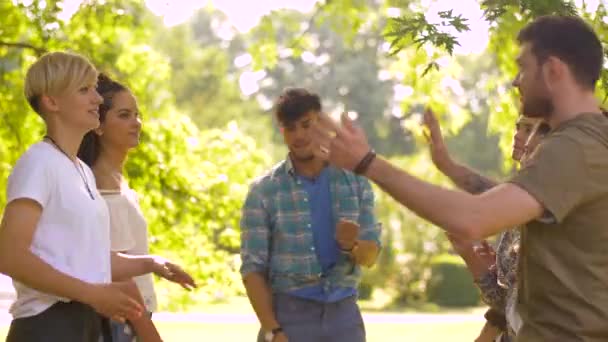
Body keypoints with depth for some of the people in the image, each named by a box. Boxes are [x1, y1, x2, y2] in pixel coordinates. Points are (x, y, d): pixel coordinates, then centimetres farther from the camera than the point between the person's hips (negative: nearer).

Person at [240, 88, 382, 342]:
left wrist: (351, 246, -18)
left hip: (343, 314, 2)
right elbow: (252, 268, -4)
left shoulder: (356, 181, 5)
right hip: (289, 315, -2)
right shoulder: (263, 190, -2)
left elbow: (370, 255, 7)